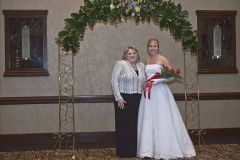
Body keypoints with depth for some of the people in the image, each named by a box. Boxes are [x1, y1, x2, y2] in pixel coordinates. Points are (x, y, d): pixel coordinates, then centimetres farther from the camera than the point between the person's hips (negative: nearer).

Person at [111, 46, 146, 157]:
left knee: (135, 125, 6)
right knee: (123, 125, -2)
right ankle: (123, 151, 7)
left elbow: (144, 81, 19)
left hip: (138, 100, 5)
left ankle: (133, 150, 15)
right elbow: (114, 81, -8)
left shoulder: (141, 66, 14)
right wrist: (118, 98, -14)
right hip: (124, 99, -5)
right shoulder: (120, 64, -3)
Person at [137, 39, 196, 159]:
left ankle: (166, 149, 6)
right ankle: (149, 149, 15)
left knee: (162, 120, -3)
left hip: (160, 91, -5)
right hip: (148, 92, 6)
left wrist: (158, 80, -16)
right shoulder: (146, 60, 13)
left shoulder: (162, 59, -3)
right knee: (148, 120, 6)